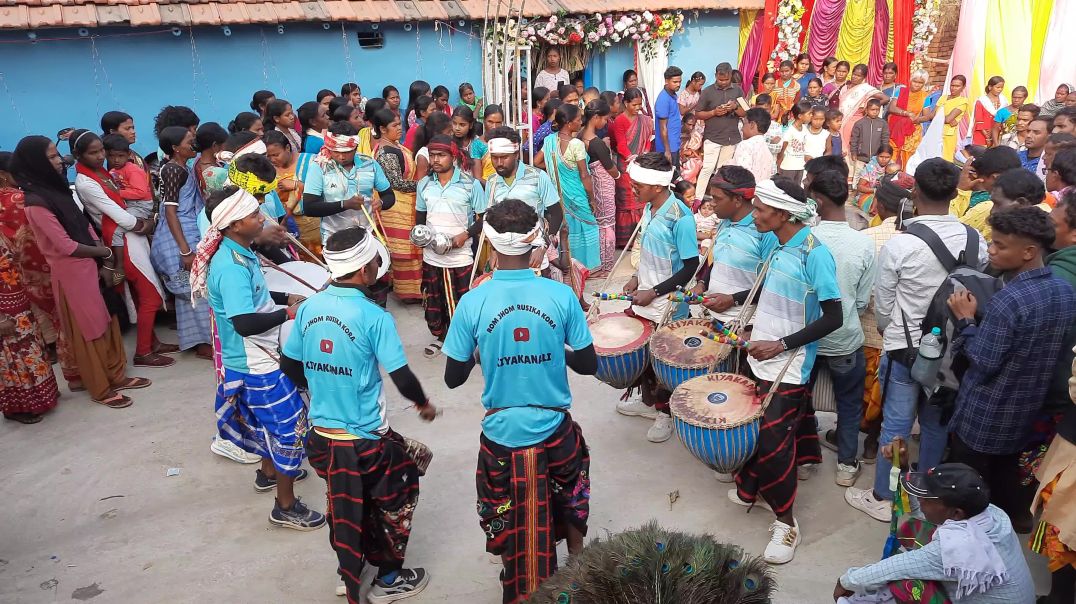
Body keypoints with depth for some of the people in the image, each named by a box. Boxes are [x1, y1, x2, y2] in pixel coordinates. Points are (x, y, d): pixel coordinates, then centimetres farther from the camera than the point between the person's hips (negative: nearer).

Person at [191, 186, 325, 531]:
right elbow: (244, 322, -35)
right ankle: (286, 506, 14)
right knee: (290, 427, 0)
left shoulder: (239, 254, 3)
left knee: (271, 421, 28)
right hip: (257, 364, -10)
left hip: (258, 358, 10)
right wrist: (288, 313, -26)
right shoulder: (232, 267, -29)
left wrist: (285, 298, 8)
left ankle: (270, 472, 50)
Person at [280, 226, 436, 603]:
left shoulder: (309, 307, -3)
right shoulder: (374, 317, -20)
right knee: (397, 498, 19)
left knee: (346, 504, 27)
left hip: (321, 435, 6)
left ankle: (351, 572, 43)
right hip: (364, 439, -5)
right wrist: (424, 404, 4)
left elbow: (289, 366, 7)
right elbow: (402, 377, -17)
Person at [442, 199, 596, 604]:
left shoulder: (472, 303, -15)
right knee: (570, 499, 31)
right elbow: (588, 365, -5)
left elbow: (453, 378, -7)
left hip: (502, 434, -1)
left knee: (507, 522, 23)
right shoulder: (561, 296, -14)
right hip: (555, 430, 1)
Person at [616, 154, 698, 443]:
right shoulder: (649, 209, 1)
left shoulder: (680, 217, -23)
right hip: (644, 298, 8)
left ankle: (666, 412, 29)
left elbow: (691, 266, -20)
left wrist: (653, 292, -20)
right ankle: (648, 401, 40)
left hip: (668, 305, -7)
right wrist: (637, 278, 4)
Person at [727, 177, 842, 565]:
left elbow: (833, 317, -19)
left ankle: (786, 523, 11)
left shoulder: (814, 253, -19)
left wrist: (781, 345, -22)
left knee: (774, 441, -4)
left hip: (789, 368, -7)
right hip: (761, 359, 7)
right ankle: (749, 489, 37)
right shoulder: (777, 246, 4)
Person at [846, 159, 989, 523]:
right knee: (935, 423, 18)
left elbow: (883, 308, -9)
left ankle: (882, 498, 20)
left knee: (896, 424, 7)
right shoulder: (975, 241, -8)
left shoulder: (898, 245, -20)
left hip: (904, 348, -4)